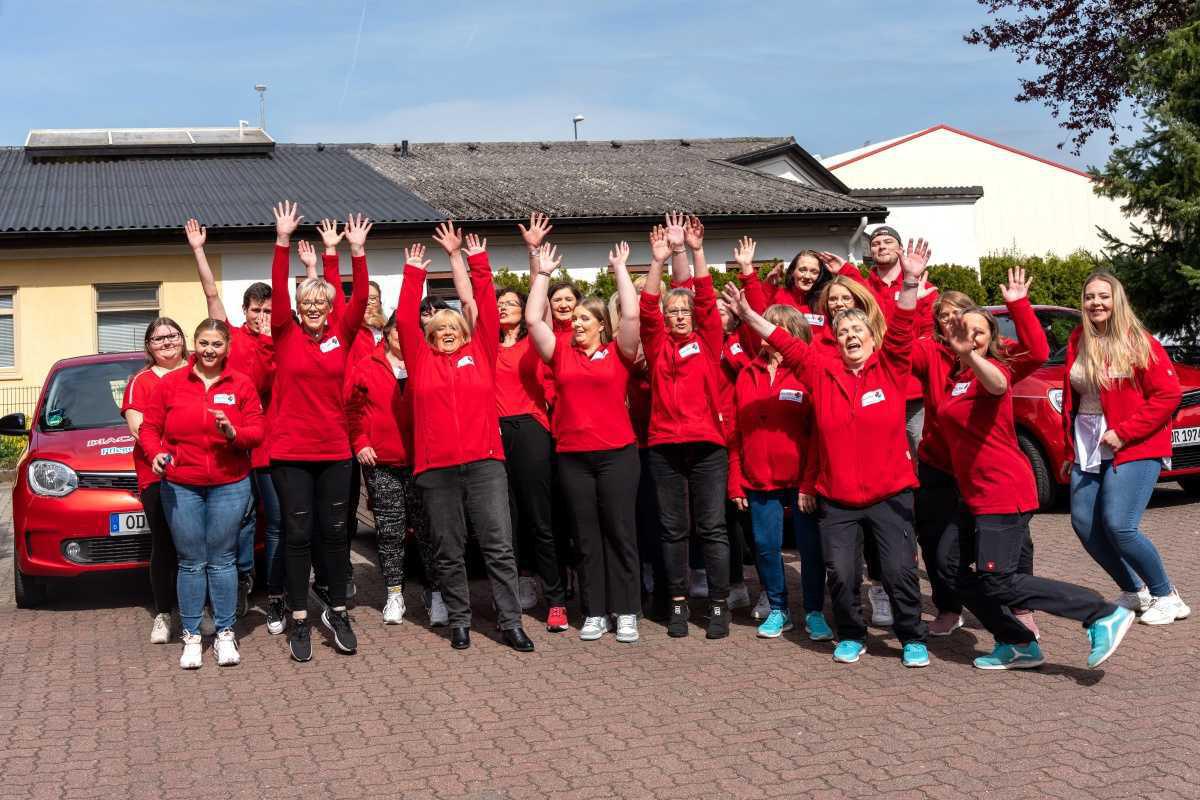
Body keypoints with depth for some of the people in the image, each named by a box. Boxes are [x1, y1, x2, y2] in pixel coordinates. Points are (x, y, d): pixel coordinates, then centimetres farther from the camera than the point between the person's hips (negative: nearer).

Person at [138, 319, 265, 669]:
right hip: (180, 485, 0)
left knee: (222, 560, 4)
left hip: (229, 485, 0)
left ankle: (225, 634, 13)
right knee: (191, 561, 3)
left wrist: (233, 432, -19)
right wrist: (156, 453, -12)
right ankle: (191, 636, 11)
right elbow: (149, 427, 6)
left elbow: (256, 431, 1)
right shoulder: (171, 383, 3)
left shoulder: (242, 385, 3)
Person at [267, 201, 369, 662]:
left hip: (335, 451, 2)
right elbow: (278, 291, -12)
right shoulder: (285, 334, 0)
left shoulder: (341, 335, 5)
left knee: (334, 533, 10)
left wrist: (357, 251, -14)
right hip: (290, 453, -2)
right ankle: (299, 621, 12)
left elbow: (360, 299, -5)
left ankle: (337, 612, 23)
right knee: (298, 535, 4)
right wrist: (283, 241, -20)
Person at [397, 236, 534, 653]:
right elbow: (405, 321, 5)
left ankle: (510, 622, 4)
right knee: (449, 552, 8)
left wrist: (479, 265, 6)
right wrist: (414, 275, 5)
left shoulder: (480, 353, 12)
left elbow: (488, 312, 6)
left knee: (499, 546, -1)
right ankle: (459, 620, 18)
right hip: (435, 467, 1)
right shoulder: (421, 359, 11)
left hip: (484, 462, 0)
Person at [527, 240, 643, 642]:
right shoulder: (561, 353, 8)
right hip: (572, 456, 2)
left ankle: (626, 612, 11)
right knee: (587, 537, 8)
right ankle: (594, 613, 15)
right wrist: (543, 274, 5)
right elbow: (532, 319, 3)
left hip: (617, 454, -2)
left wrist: (620, 268, -2)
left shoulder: (618, 353, 2)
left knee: (620, 533, 3)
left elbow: (631, 314, -10)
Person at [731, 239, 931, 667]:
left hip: (890, 493, -1)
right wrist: (749, 316, -10)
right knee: (841, 573, -1)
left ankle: (913, 639, 17)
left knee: (900, 569, -3)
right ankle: (851, 636, 21)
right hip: (837, 497, 2)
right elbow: (786, 344, 0)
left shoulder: (891, 368, 0)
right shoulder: (822, 372, 4)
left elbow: (901, 331, -13)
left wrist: (909, 284, -27)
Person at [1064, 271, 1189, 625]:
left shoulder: (1139, 343, -9)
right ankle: (1134, 592, 22)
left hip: (1134, 447, -6)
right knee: (1084, 524, 2)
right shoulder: (1077, 343, 6)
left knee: (1119, 525, -16)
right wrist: (1070, 443, 11)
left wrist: (1124, 433, -17)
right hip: (1088, 448, 6)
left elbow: (1168, 394, -13)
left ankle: (1166, 596, 6)